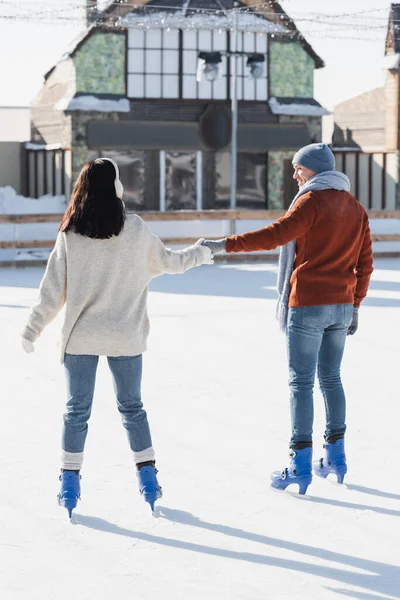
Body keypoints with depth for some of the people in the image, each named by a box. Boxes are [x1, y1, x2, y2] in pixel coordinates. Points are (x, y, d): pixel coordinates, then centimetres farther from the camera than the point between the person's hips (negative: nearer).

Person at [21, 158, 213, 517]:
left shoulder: (70, 235, -7)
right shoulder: (136, 230, -7)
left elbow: (53, 290, -4)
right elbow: (167, 262, 9)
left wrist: (33, 330, 5)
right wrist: (199, 254, 28)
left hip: (80, 338, 0)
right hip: (125, 338, 0)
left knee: (76, 410, 8)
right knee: (132, 407, 14)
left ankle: (69, 484, 9)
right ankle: (148, 478, 18)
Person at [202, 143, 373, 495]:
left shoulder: (312, 202, -10)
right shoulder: (355, 208, 12)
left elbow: (274, 235, -23)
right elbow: (365, 263, 14)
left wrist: (225, 245, -24)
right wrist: (355, 306, 20)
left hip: (307, 305, -7)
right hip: (341, 306, 7)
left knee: (301, 382, -4)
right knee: (331, 378, 16)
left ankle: (301, 466, -5)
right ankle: (335, 456, 21)